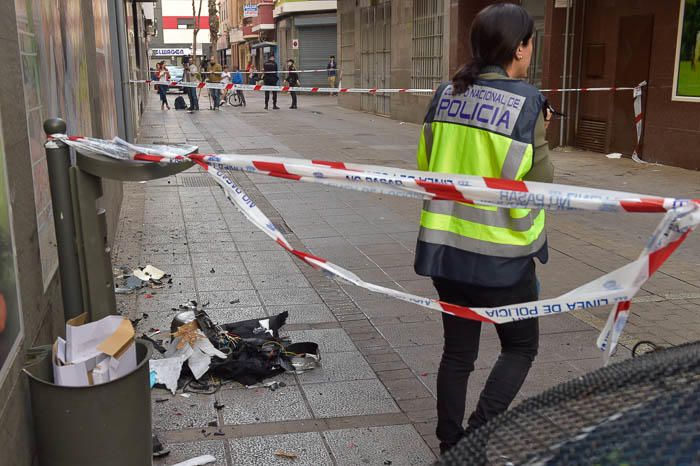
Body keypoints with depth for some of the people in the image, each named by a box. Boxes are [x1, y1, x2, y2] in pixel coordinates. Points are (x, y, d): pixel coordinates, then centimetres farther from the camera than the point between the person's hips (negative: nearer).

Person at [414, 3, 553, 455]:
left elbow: (427, 165, 11)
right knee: (520, 346, 18)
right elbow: (537, 180, -12)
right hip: (500, 254, -5)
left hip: (444, 246, 5)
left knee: (458, 351, 18)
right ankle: (480, 433, 7)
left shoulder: (446, 95, 3)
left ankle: (451, 444, 28)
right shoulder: (524, 101, -14)